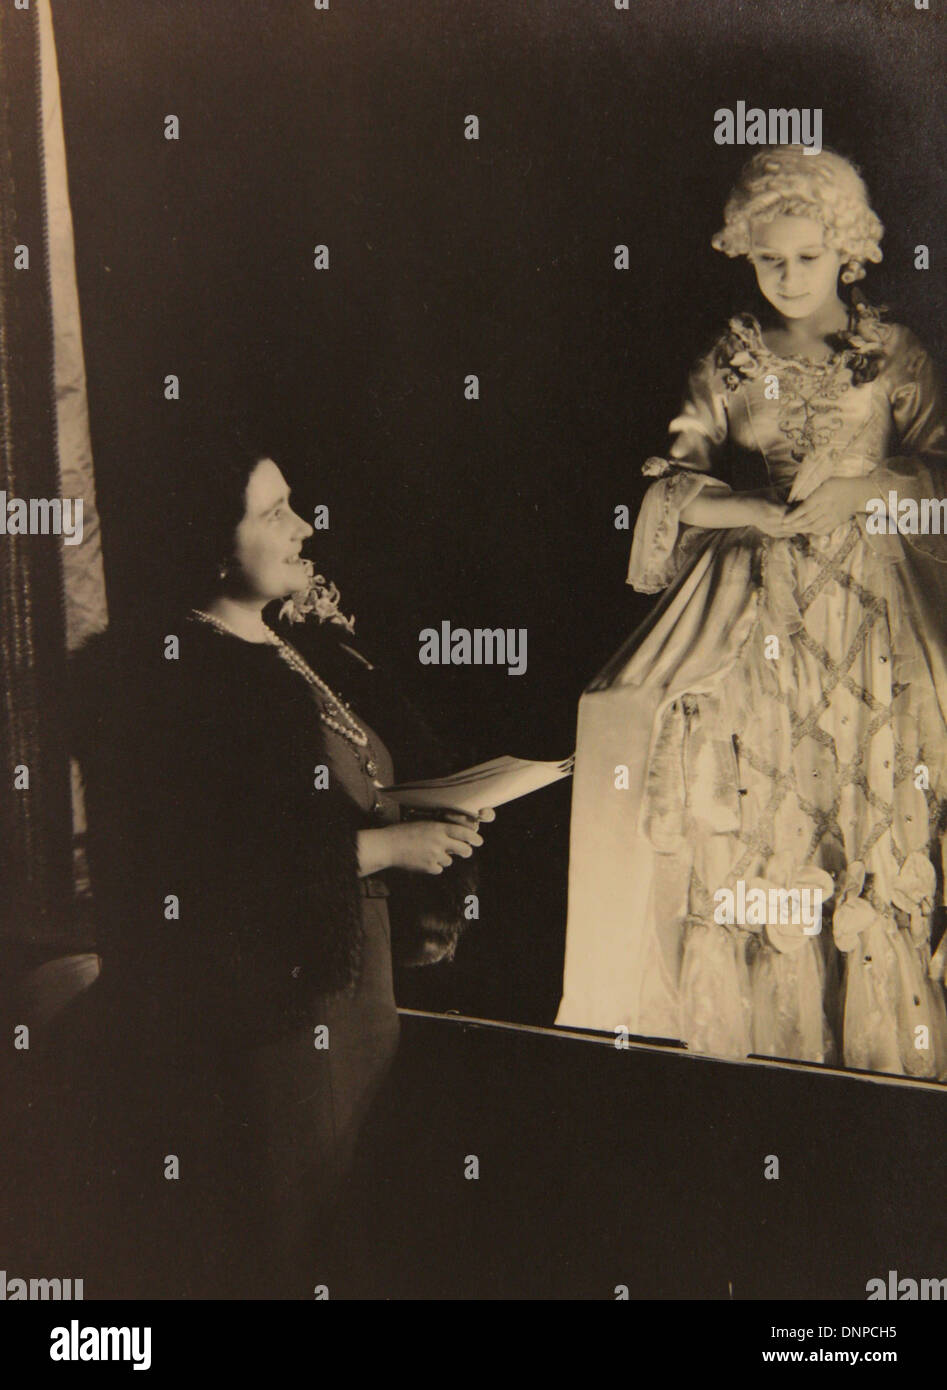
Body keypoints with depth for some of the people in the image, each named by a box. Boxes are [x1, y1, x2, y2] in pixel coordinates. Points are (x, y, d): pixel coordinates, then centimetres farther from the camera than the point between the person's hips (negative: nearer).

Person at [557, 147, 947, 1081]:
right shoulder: (728, 363, 8)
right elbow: (673, 485, 1)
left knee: (871, 824, -2)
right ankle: (753, 1048, 10)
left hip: (869, 611, 0)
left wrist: (867, 486, -12)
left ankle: (867, 1051, 11)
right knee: (748, 834, -2)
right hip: (752, 608, 0)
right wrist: (766, 512, -14)